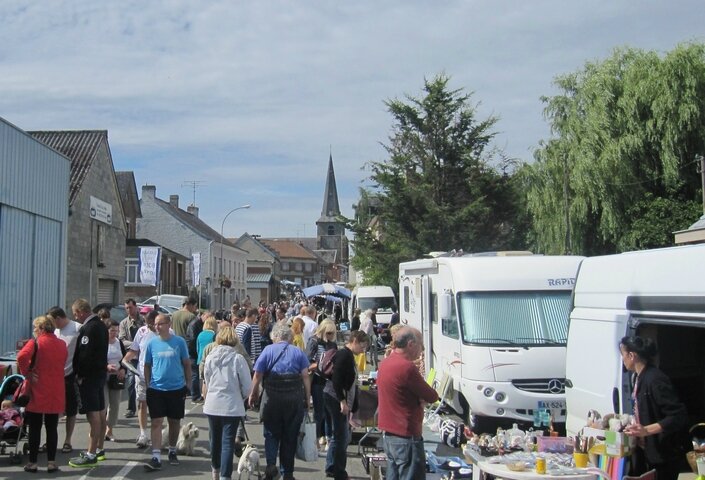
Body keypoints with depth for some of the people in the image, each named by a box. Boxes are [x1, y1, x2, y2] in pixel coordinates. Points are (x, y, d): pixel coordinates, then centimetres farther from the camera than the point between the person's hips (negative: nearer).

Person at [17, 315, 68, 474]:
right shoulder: (62, 344, 6)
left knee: (35, 428, 6)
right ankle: (51, 462, 10)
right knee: (52, 428, 10)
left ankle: (32, 462, 9)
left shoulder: (36, 343, -10)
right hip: (56, 394, 4)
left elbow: (22, 357, -26)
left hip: (37, 393, -4)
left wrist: (26, 373, -14)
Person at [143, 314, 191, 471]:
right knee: (156, 422, -6)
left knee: (174, 422, 12)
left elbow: (186, 364, 3)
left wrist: (188, 384, 2)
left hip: (177, 388, 0)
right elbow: (147, 366, 8)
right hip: (156, 389, 0)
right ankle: (156, 457, -7)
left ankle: (172, 451, 31)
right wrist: (147, 385, 3)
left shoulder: (179, 342, -4)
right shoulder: (152, 343, 0)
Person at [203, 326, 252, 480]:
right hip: (231, 406, -4)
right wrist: (243, 397, 11)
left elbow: (206, 382, 11)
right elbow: (247, 385, -8)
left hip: (212, 405, 4)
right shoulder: (238, 358, -11)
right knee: (228, 442, -1)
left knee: (215, 439, 19)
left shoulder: (210, 357, 0)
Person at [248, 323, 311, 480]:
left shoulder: (268, 350, 3)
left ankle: (271, 464, -7)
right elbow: (305, 377, -1)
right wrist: (307, 399, 4)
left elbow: (257, 375, -1)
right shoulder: (298, 352, 6)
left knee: (271, 433, 13)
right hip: (295, 398, 1)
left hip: (272, 397, -1)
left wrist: (253, 395, 10)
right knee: (290, 436, 10)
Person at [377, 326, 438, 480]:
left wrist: (418, 396, -3)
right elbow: (432, 397, -12)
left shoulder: (385, 363, 8)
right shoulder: (407, 367, -20)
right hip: (407, 437, -9)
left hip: (388, 435, 9)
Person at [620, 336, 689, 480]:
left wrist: (646, 430, -31)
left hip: (662, 454, -8)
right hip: (644, 450, 8)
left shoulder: (655, 379, -21)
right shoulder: (639, 377, 6)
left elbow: (679, 417, -24)